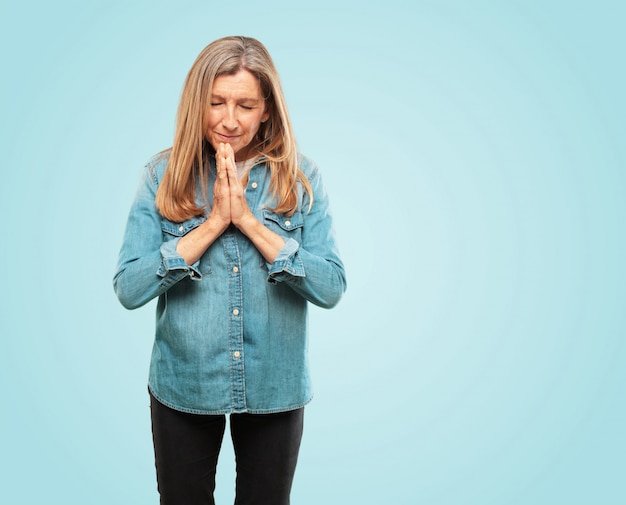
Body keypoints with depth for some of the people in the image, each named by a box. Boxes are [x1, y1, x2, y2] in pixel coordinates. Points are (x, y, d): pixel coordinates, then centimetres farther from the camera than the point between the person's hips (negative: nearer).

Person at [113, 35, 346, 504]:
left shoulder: (300, 178, -7)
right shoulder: (163, 175, -7)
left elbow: (331, 288, -14)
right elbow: (129, 288, -14)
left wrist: (249, 221, -21)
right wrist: (213, 222, -20)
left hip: (275, 390, 0)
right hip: (183, 387, 0)